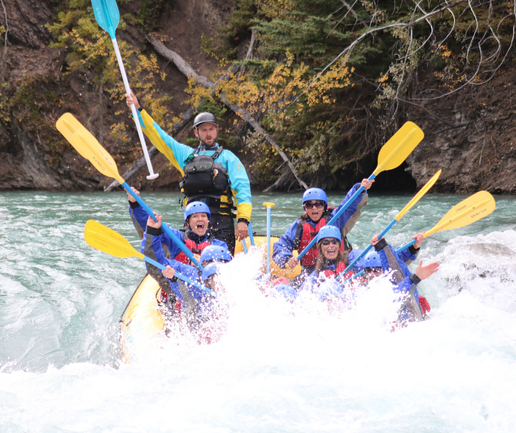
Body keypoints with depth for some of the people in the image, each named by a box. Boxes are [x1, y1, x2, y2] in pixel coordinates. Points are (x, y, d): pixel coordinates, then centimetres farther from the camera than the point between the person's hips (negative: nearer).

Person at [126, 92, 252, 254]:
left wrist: (243, 219, -15)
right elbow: (158, 135, 26)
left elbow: (242, 188, -1)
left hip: (221, 222, -3)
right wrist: (138, 110, 22)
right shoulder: (186, 154, 21)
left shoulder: (227, 157, 11)